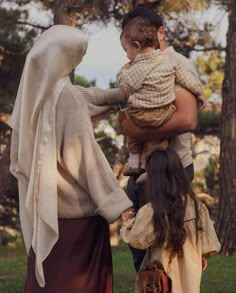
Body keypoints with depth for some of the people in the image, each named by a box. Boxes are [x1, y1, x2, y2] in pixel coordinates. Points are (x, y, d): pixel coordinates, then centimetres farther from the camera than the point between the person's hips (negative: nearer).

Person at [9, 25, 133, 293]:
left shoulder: (36, 88, 3)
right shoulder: (67, 98, -19)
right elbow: (87, 154, -21)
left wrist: (123, 93, 28)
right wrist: (118, 204, -20)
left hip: (42, 203, 8)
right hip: (75, 206, -7)